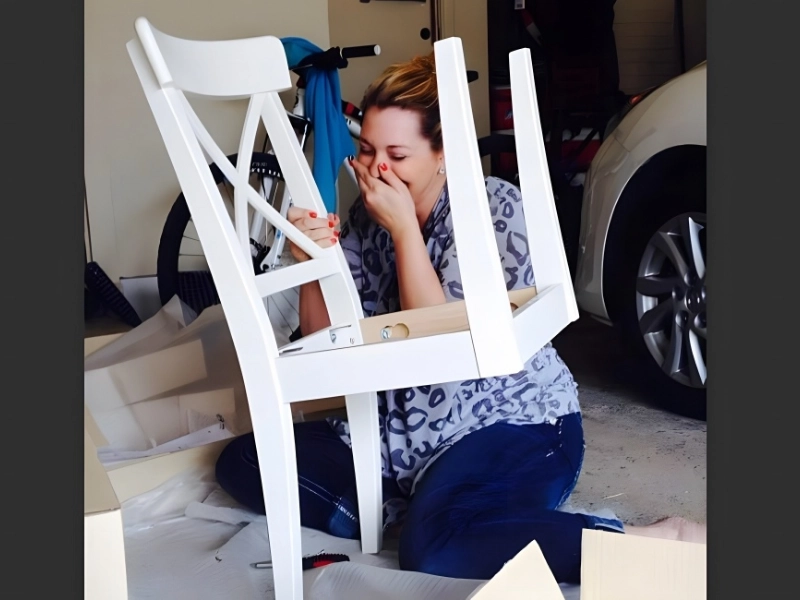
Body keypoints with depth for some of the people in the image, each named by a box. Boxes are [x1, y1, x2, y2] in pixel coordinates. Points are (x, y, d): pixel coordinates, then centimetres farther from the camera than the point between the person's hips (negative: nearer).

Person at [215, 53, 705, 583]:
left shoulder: (496, 208, -13)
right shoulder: (367, 220, 3)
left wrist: (404, 229, -21)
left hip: (516, 421, -6)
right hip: (407, 432, 7)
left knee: (434, 544, -36)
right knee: (243, 461, -4)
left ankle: (657, 543, -23)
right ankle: (409, 509, -11)